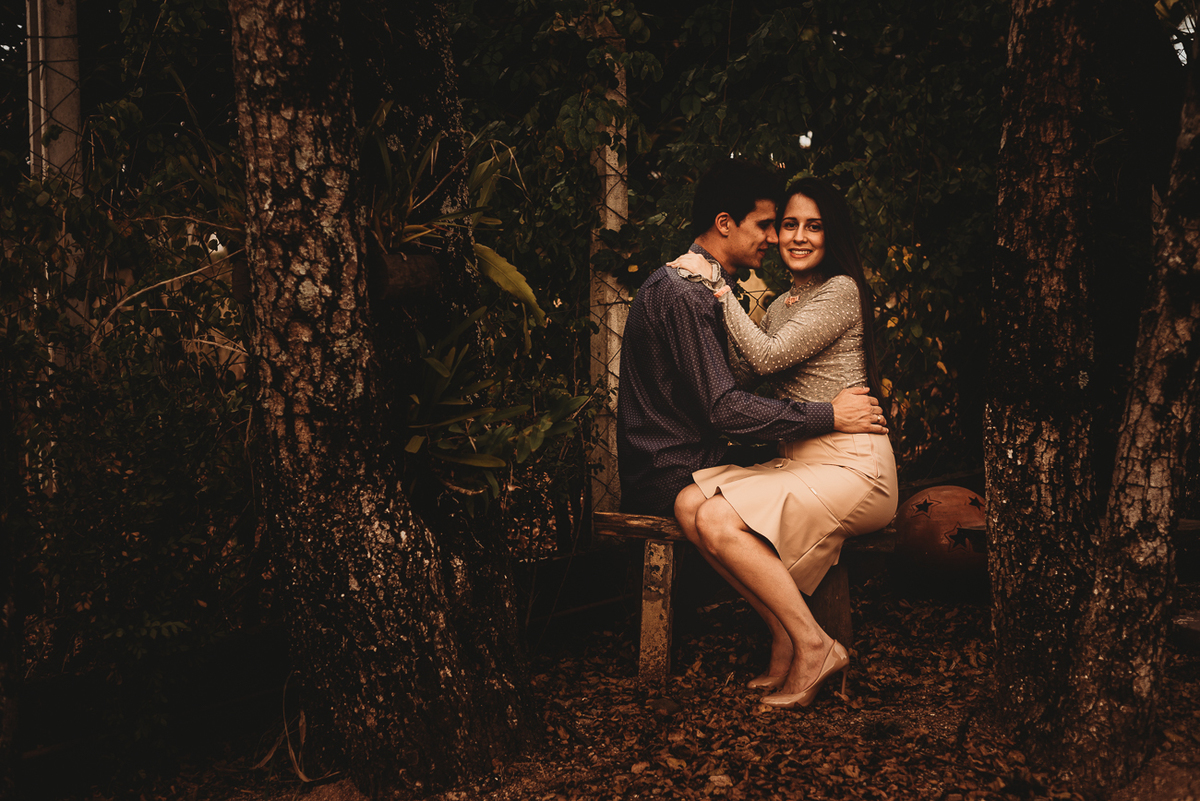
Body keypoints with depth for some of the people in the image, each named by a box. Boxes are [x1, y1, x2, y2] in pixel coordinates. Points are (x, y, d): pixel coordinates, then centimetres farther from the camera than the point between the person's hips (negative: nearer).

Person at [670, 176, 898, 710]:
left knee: (721, 523, -27)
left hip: (852, 465, -8)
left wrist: (718, 286, -10)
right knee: (690, 505, -16)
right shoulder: (779, 306, 20)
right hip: (795, 461, 8)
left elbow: (769, 357, -16)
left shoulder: (841, 291, -5)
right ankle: (785, 641, -9)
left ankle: (812, 648, -11)